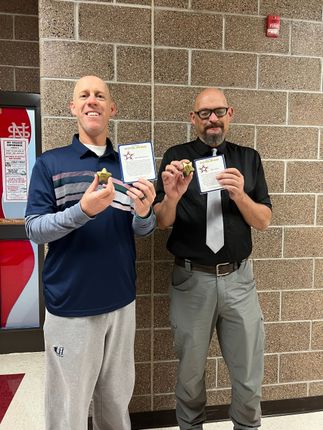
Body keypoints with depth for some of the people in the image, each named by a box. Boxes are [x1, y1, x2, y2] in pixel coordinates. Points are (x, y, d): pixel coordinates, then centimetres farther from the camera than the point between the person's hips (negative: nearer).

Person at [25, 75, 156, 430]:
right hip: (70, 304, -3)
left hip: (121, 301, 3)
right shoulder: (49, 163, -3)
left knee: (117, 400, 20)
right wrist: (83, 210, -25)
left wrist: (144, 212, -17)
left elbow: (141, 231, 6)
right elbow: (33, 230, -9)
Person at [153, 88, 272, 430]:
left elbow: (263, 221, 2)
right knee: (190, 373, 16)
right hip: (192, 280, -1)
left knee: (249, 375, 13)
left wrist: (239, 195, -18)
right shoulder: (176, 157, 0)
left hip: (238, 278, 2)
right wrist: (171, 196, -25)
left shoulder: (248, 158, 6)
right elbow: (162, 223, -4)